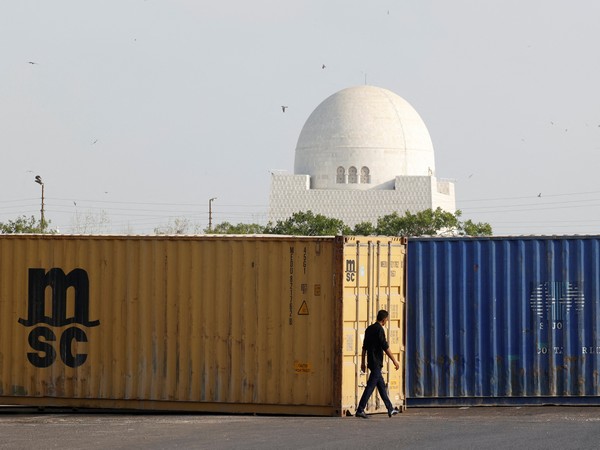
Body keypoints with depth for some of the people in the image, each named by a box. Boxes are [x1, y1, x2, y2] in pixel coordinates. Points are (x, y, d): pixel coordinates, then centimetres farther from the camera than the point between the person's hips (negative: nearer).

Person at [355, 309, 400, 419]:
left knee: (381, 385, 15)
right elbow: (385, 347, -17)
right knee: (370, 386, -10)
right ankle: (360, 410, -14)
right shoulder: (379, 330, -13)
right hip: (377, 363, -9)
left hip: (371, 362, 9)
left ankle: (390, 409, 22)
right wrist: (394, 361, -12)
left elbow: (364, 347, 16)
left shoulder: (369, 329, 13)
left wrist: (363, 362, 20)